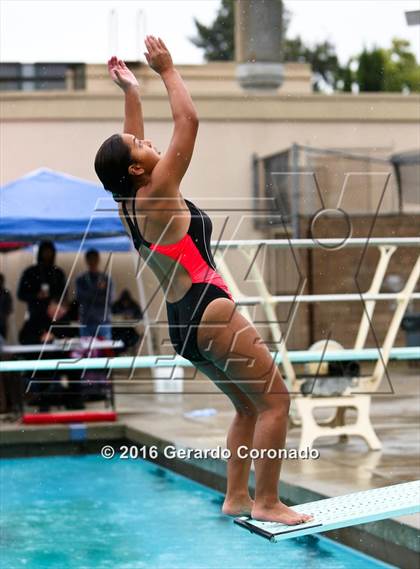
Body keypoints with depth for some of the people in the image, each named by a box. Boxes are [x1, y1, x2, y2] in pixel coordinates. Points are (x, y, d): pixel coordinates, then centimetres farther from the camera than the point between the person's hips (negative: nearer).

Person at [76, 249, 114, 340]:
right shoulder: (81, 280, 8)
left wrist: (90, 298, -11)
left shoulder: (107, 279, 6)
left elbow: (109, 300, -2)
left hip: (103, 322, 0)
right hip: (86, 323, 0)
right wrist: (97, 290, -17)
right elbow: (79, 297, -7)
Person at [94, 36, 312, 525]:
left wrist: (131, 94, 28)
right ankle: (267, 502, -5)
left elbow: (128, 147, 25)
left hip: (181, 320, 10)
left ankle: (237, 496, 15)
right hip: (209, 312, -10)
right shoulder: (157, 194, -14)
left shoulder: (128, 202, 8)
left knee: (248, 405, 17)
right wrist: (166, 70, -2)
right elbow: (188, 120, -12)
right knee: (275, 400, -4)